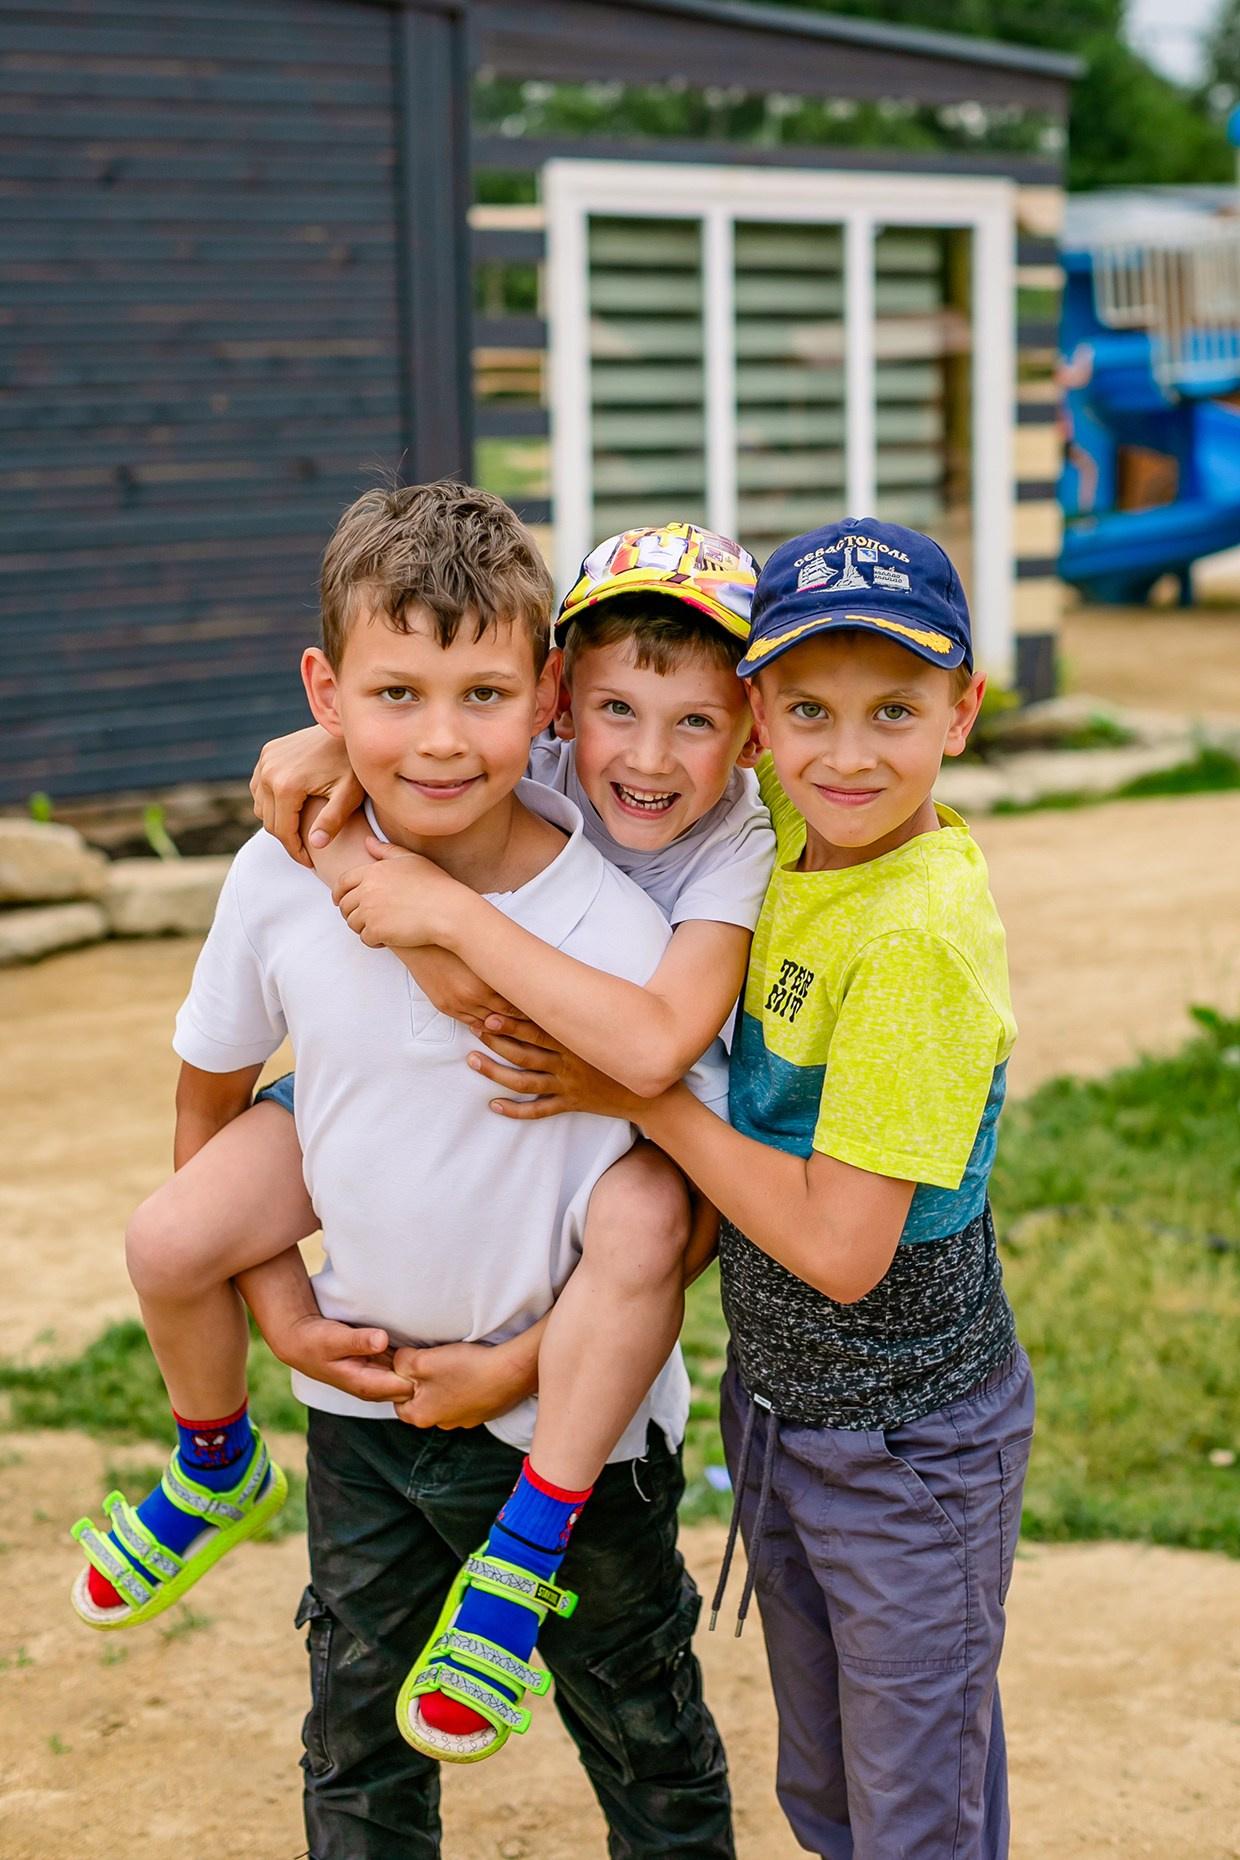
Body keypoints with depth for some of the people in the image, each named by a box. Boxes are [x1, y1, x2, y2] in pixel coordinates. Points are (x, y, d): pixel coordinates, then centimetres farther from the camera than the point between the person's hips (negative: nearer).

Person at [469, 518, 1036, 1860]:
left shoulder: (921, 939, -27)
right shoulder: (793, 824, -5)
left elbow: (841, 1248, -26)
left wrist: (641, 1100, -18)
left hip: (910, 1446, -7)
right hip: (774, 1399, 8)